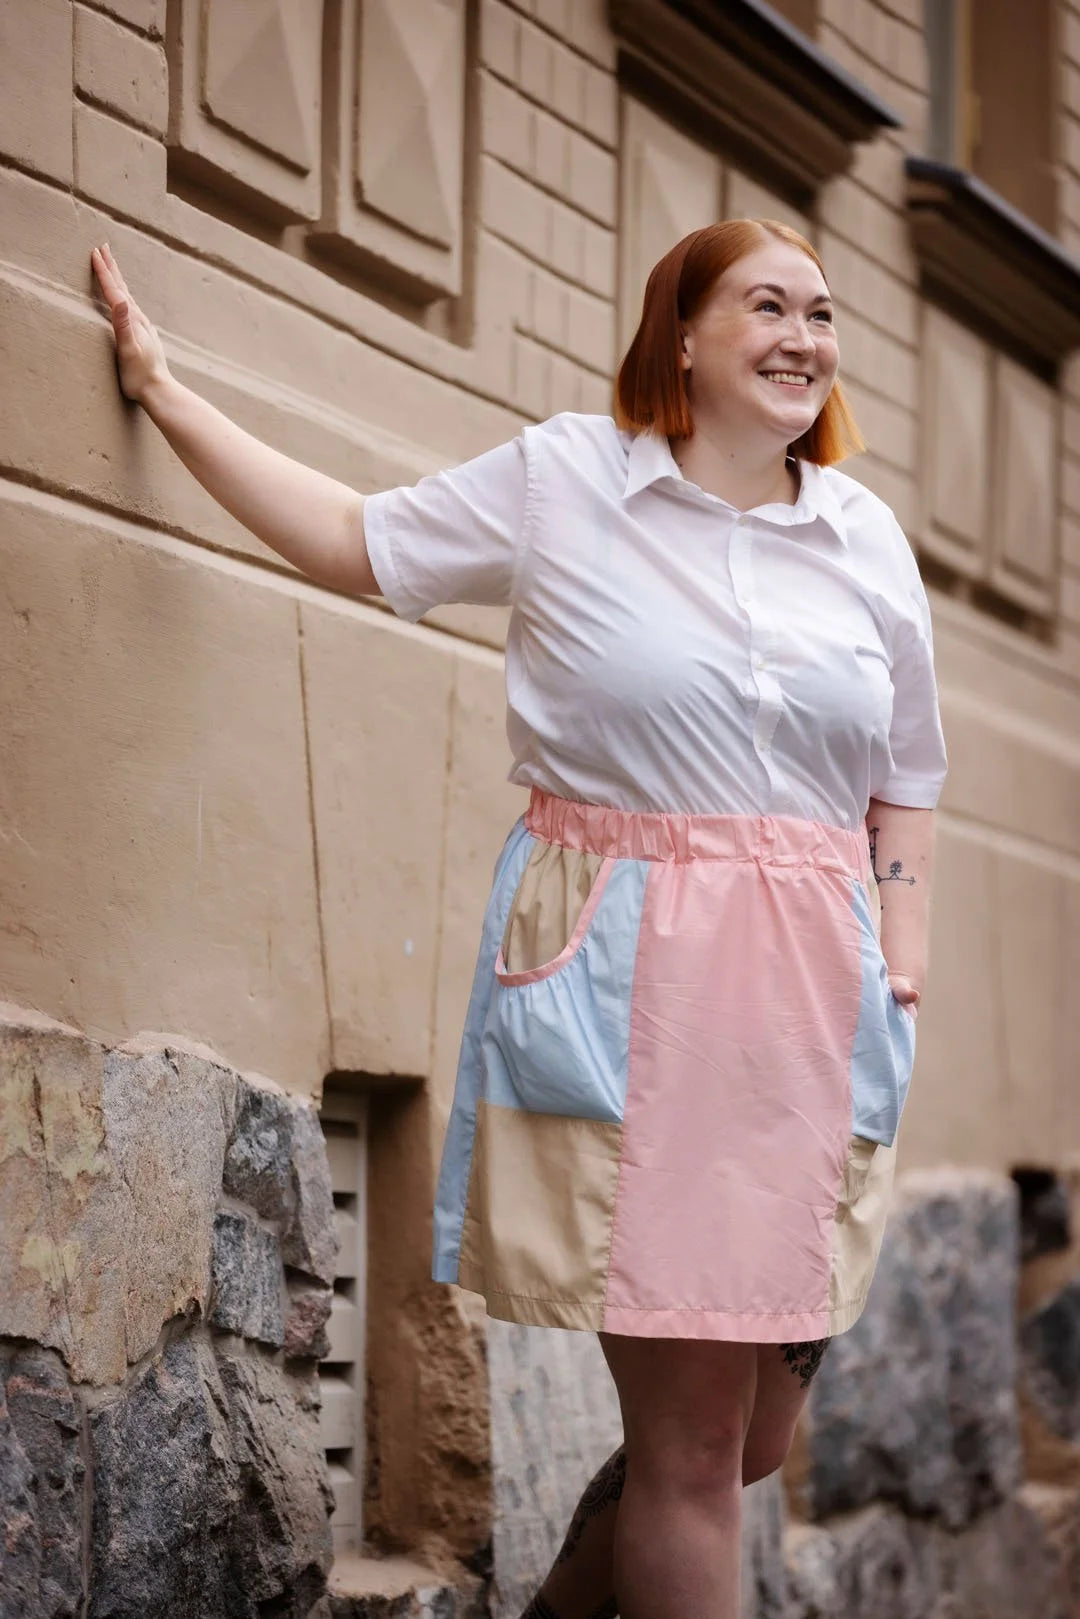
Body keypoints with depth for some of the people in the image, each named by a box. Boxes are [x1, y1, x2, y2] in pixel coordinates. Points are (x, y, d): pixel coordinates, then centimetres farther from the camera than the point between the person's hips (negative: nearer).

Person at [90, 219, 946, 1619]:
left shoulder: (869, 538, 11)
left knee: (758, 1434, 9)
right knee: (689, 1444, -5)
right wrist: (165, 393, 15)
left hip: (806, 992, 4)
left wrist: (904, 980, 7)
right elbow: (354, 540, 12)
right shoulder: (563, 479, 3)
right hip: (616, 987, -4)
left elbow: (904, 785, 16)